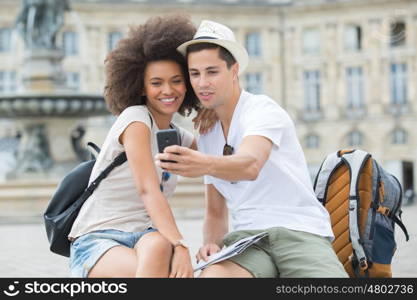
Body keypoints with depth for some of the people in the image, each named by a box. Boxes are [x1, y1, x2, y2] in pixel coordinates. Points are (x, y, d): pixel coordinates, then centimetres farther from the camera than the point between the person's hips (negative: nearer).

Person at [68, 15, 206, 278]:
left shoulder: (181, 138, 14)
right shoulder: (136, 119, -9)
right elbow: (149, 190, -21)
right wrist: (180, 246, -33)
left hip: (144, 237, 5)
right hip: (96, 240, -5)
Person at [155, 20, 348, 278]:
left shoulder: (262, 109, -4)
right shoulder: (207, 135, 17)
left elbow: (251, 165, -27)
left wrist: (206, 165, -48)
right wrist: (212, 243, -2)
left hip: (299, 231, -4)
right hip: (247, 237, 4)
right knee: (212, 275, -31)